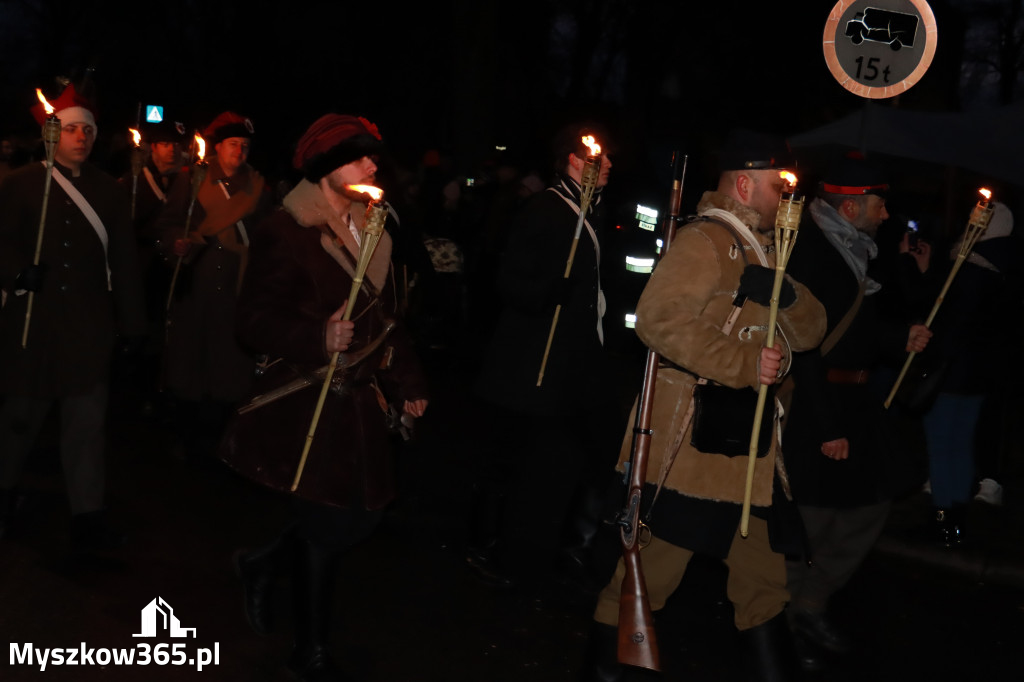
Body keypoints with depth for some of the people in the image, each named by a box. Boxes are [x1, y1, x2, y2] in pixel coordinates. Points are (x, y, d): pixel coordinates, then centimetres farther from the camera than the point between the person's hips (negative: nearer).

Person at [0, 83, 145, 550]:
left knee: (88, 419, 0)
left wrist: (131, 319, 3)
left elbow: (123, 258, 6)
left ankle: (88, 515, 5)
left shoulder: (107, 190, 8)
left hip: (90, 324, 1)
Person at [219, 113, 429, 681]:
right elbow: (256, 321, -16)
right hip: (306, 407, -7)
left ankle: (263, 565, 36)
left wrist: (407, 385, 15)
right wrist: (318, 339, -30)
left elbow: (387, 316, 18)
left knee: (363, 516, 10)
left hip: (359, 404, 8)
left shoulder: (370, 233, 10)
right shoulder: (285, 233, -13)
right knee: (327, 531, 0)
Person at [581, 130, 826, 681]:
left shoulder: (761, 249, 17)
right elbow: (660, 319, -27)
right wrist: (745, 364, -26)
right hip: (690, 442, -9)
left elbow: (809, 331, 14)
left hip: (748, 443, 9)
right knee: (655, 562, 0)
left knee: (764, 569, 16)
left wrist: (785, 293, -7)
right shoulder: (704, 242, -13)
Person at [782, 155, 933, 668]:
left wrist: (901, 340, 5)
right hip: (815, 402, -10)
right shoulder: (809, 252, -17)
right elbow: (805, 345, -23)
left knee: (870, 506, 14)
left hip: (854, 400, 10)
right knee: (812, 520, -2)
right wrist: (827, 427, -23)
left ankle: (811, 605, 27)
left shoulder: (852, 253, 12)